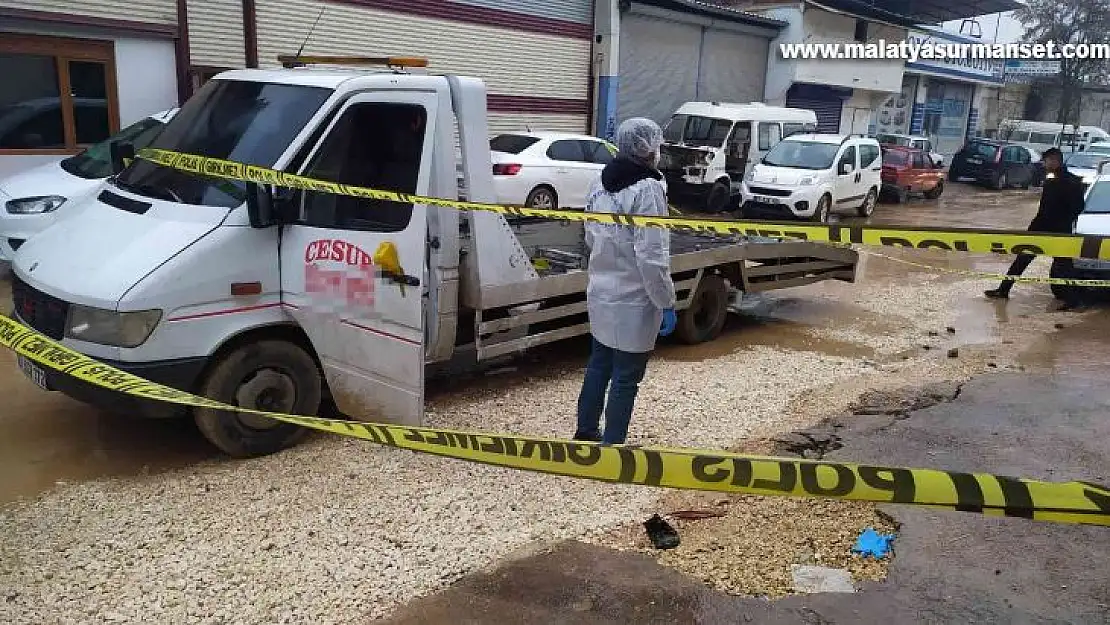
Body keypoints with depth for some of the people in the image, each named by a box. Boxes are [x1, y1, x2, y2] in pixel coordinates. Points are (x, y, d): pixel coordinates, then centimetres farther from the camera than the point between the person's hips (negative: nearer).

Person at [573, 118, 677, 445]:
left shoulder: (600, 183, 5)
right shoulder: (647, 189, -20)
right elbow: (652, 257, -24)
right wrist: (666, 303, -17)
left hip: (600, 294, 8)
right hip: (633, 301, -8)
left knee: (598, 366, 21)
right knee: (626, 378, 5)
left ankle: (585, 432, 35)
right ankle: (612, 445, 16)